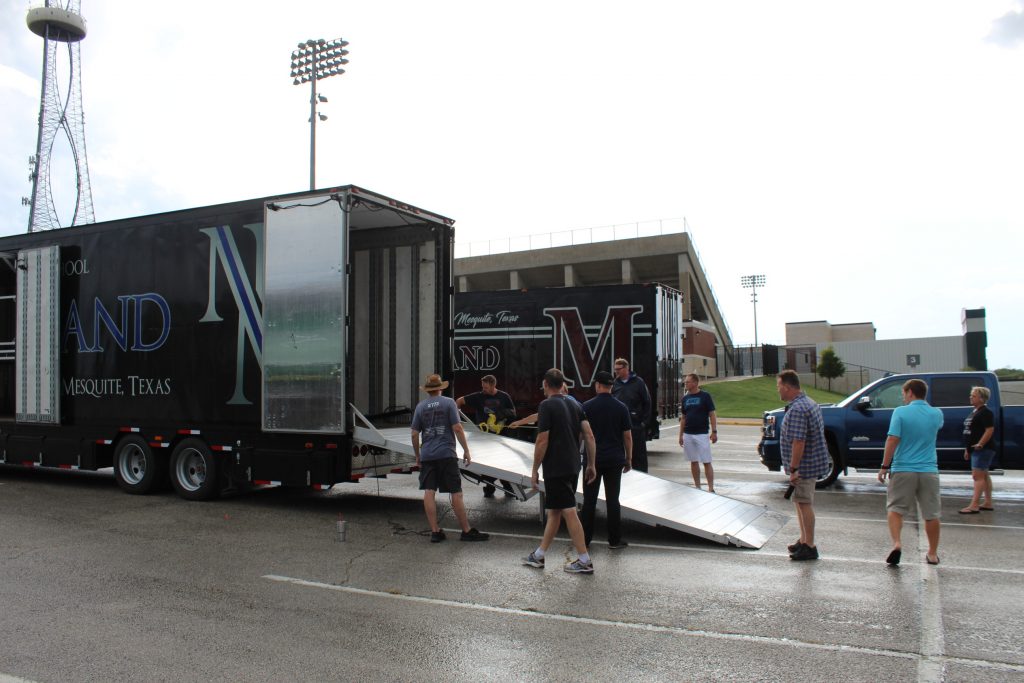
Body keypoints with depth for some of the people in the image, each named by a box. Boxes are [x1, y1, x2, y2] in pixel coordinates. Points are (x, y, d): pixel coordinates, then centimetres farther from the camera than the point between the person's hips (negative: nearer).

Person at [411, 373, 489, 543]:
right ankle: (467, 531, 6)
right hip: (446, 454, -3)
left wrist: (417, 456, 17)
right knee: (456, 493, 1)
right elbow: (457, 428, -8)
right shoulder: (448, 402, -1)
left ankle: (435, 531, 4)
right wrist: (466, 450, -1)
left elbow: (414, 434, 6)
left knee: (429, 492, 3)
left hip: (427, 455, 3)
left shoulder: (420, 406, 7)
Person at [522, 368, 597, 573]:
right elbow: (589, 436, 5)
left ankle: (585, 561, -1)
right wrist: (591, 465, 11)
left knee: (569, 512, -4)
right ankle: (539, 555, 24)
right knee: (554, 510, 15)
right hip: (573, 466, 8)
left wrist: (535, 470, -7)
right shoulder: (575, 404, 10)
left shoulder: (546, 405, -12)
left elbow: (542, 441, -15)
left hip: (556, 469, -8)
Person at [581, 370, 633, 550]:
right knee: (612, 499, 6)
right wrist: (629, 459, 10)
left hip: (593, 459, -1)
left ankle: (585, 539, 11)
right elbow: (627, 436, 1)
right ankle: (615, 540, 10)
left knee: (589, 499, 6)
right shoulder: (621, 407, -1)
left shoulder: (588, 406, -5)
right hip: (615, 459, 1)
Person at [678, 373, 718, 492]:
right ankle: (697, 487, 17)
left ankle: (711, 489, -3)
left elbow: (712, 414, -5)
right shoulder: (685, 398, 10)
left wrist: (714, 431, -12)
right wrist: (681, 434, 12)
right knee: (693, 462, 10)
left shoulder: (705, 396, -5)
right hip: (688, 435, 5)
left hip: (702, 434, -5)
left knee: (706, 462, -4)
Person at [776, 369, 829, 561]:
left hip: (805, 465, -11)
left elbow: (798, 442, -26)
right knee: (801, 502, 19)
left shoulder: (796, 409, -22)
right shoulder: (810, 403, 12)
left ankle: (809, 547, 4)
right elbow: (819, 433, 20)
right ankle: (804, 540, 29)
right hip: (814, 461, 11)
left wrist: (793, 469, -22)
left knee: (804, 504, -3)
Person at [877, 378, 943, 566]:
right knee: (931, 513, 12)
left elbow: (892, 440, -14)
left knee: (895, 509, 7)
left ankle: (896, 543, -11)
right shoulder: (936, 414, 4)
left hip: (903, 469, -3)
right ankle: (933, 553, 20)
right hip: (929, 471, 3)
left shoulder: (901, 412, -8)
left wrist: (884, 466, -8)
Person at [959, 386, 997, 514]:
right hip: (975, 450, 11)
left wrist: (980, 444, -26)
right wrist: (967, 449, 21)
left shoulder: (985, 412, -14)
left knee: (978, 476, -13)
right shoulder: (974, 412, 17)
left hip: (982, 449, -11)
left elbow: (990, 430, -23)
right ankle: (988, 503, 21)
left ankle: (974, 506, -16)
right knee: (984, 475, 14)